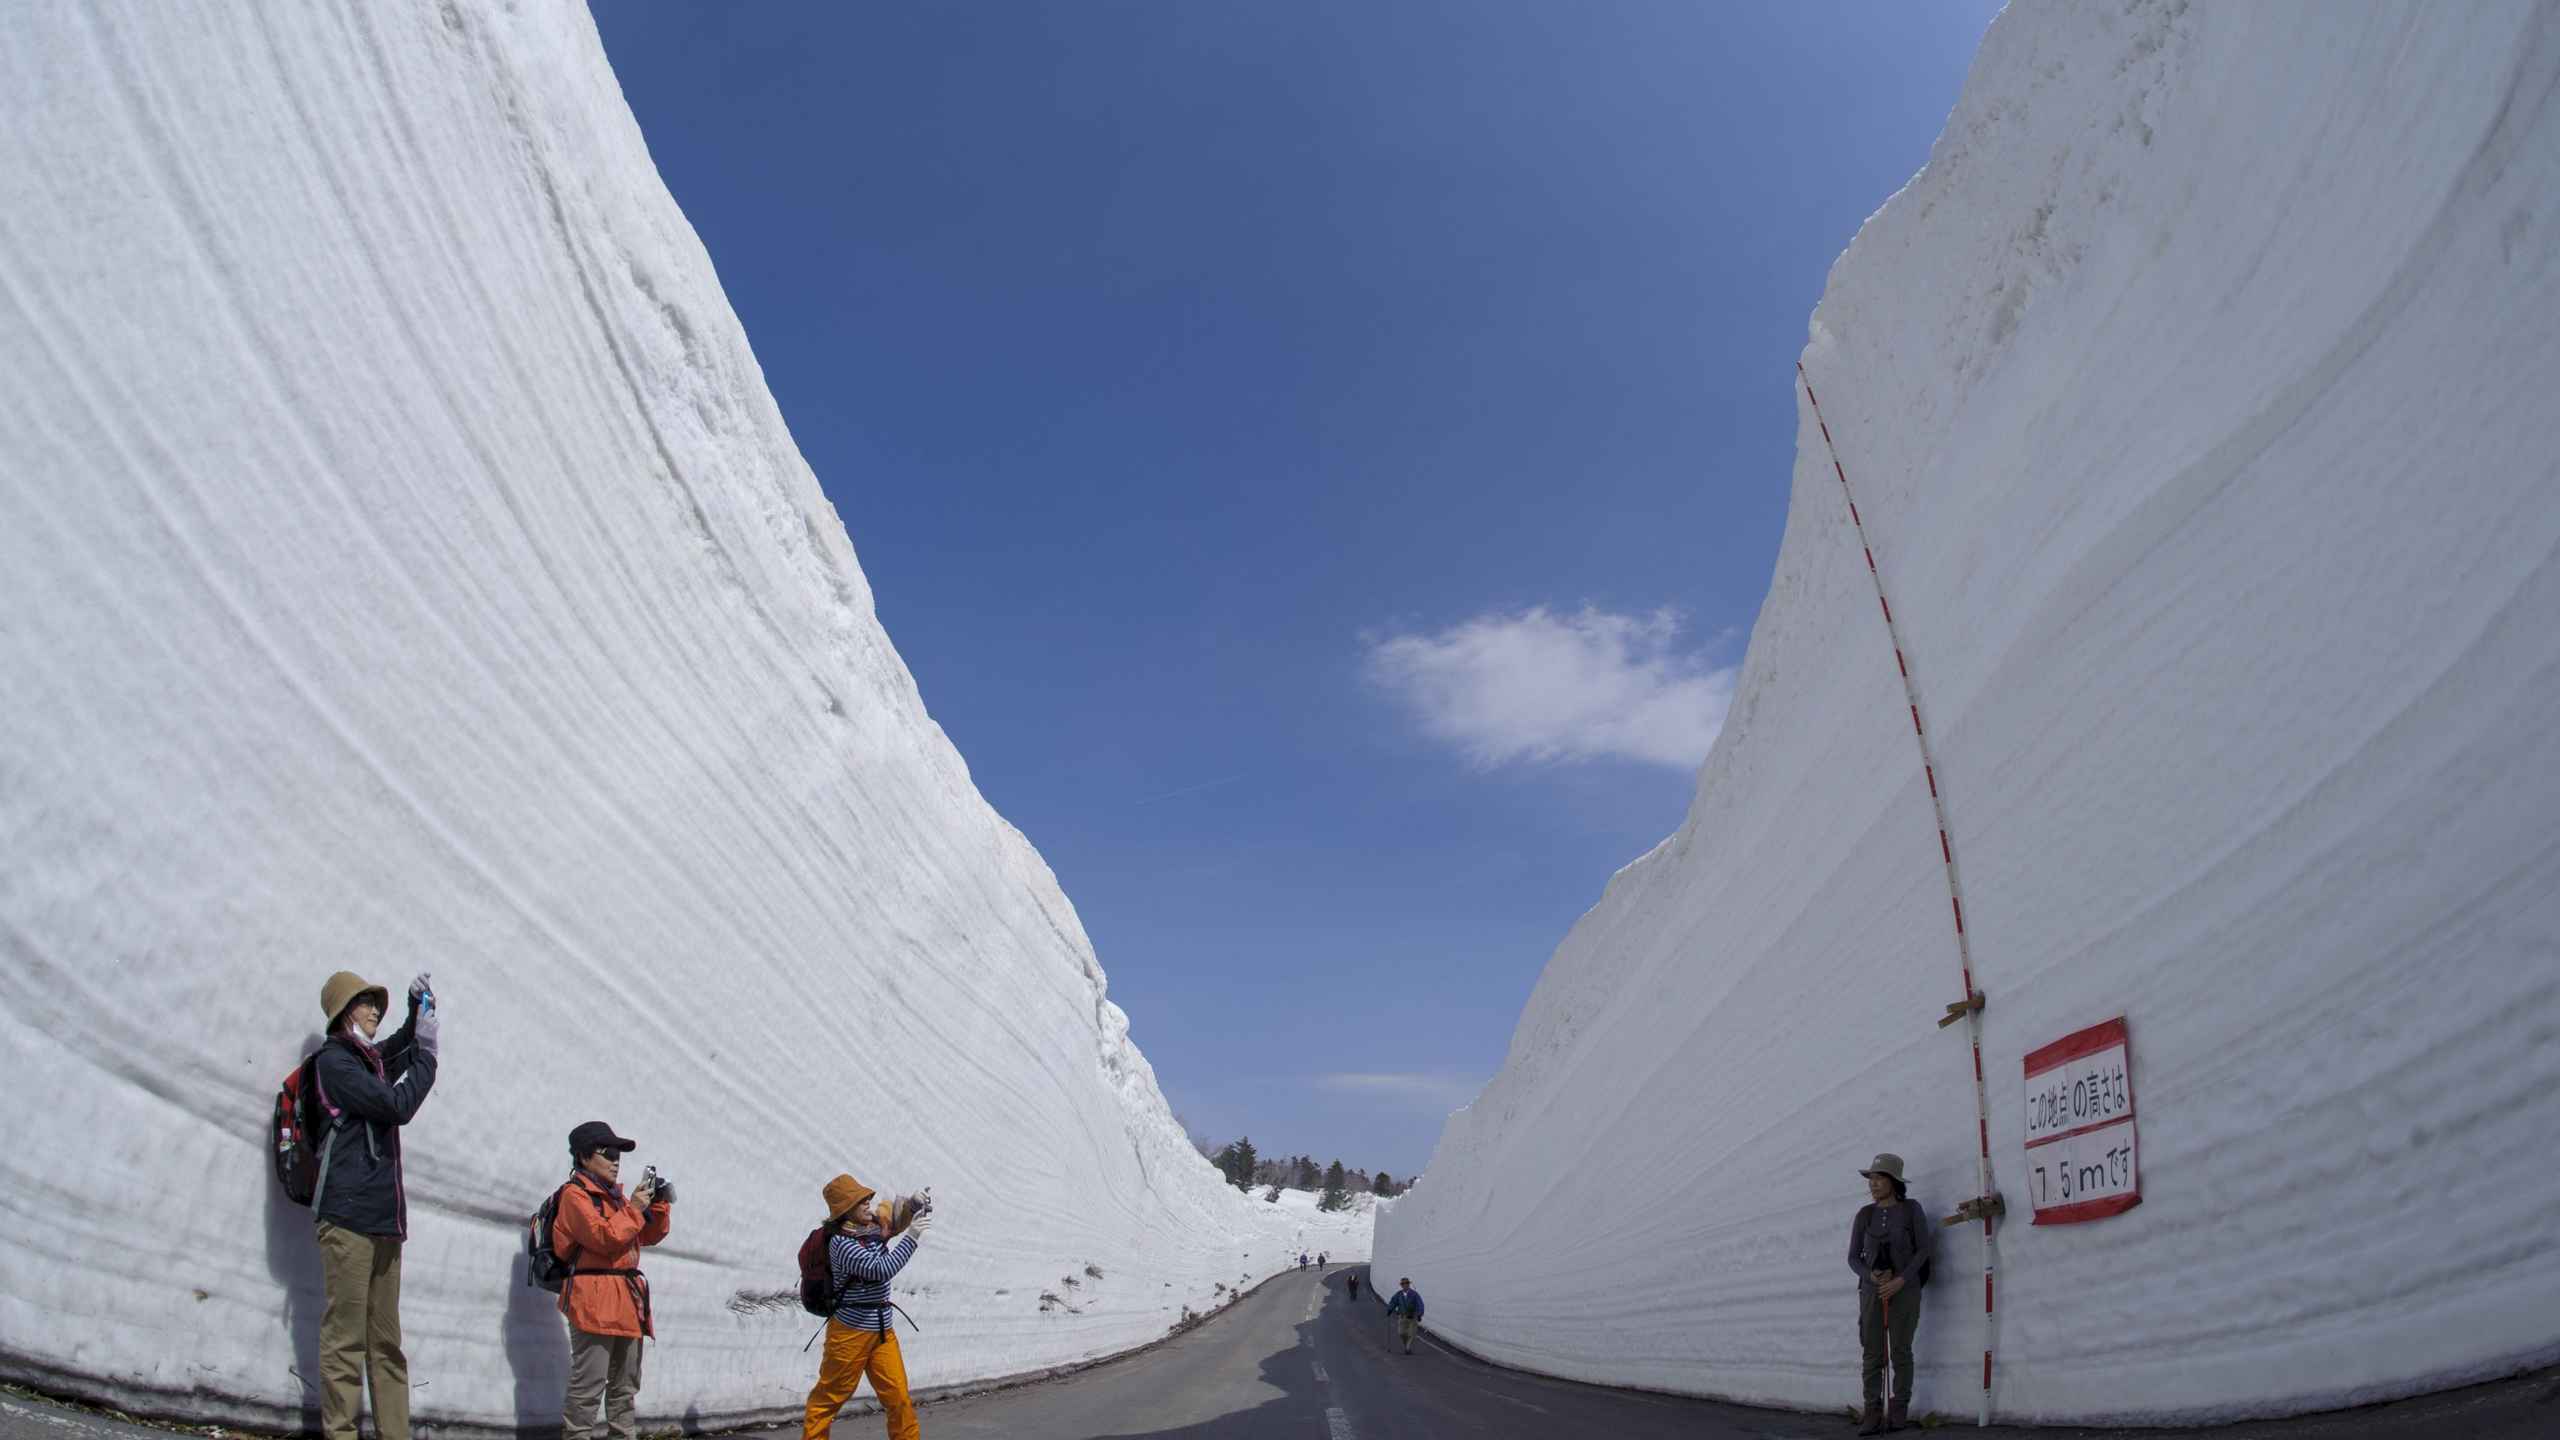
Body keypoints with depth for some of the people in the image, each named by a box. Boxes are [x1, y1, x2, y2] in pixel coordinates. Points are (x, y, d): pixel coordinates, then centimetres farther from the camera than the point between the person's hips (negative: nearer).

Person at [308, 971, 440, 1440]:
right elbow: (397, 1105, -13)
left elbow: (400, 1053, 39)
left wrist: (419, 1013, 20)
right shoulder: (333, 1059, -7)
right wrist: (427, 1052, -5)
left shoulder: (371, 1059, 17)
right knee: (345, 1338, -5)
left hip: (384, 1216, 8)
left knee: (387, 1341, 8)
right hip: (348, 1215, -8)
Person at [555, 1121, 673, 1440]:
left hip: (626, 1298, 9)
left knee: (625, 1385, 14)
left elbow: (650, 1235, 21)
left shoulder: (615, 1195, 19)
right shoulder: (576, 1195, -6)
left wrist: (660, 1204, 7)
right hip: (594, 1298, -9)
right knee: (588, 1385, -10)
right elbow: (605, 1237, -19)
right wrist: (634, 1208, -12)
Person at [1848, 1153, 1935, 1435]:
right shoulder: (1864, 1215, 4)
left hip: (1905, 1289, -2)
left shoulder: (1911, 1208, -4)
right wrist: (1872, 1276, -16)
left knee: (1900, 1351, -2)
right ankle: (1873, 1414, 0)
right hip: (1872, 1291, 2)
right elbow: (1854, 1257, 5)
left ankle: (1899, 1411, 10)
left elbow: (1924, 1248, -6)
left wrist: (1901, 1280, -16)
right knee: (1872, 1353, -3)